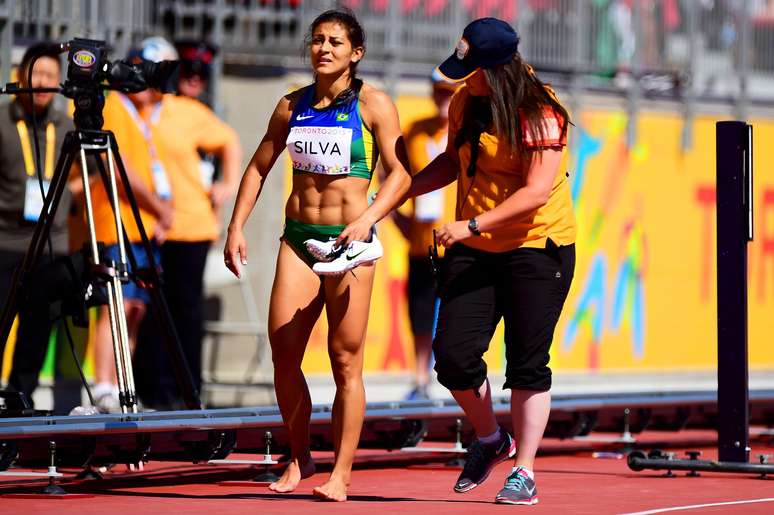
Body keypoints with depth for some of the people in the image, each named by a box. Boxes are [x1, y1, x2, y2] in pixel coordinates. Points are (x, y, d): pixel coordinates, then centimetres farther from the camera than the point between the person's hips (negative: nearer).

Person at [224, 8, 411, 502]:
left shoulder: (373, 104, -3)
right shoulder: (292, 105, 10)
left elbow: (400, 174, -8)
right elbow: (259, 168, 19)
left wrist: (368, 218, -23)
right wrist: (237, 228, 10)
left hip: (349, 240, -4)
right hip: (298, 236, 4)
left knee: (346, 361, -2)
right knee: (283, 353, -2)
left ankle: (341, 473, 3)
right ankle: (299, 458, 16)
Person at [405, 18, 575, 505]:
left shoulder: (540, 114, -16)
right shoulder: (465, 103, 5)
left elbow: (537, 192, -23)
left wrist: (472, 225, -28)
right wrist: (403, 189, 8)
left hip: (537, 249, -6)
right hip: (474, 251, 6)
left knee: (528, 367, -3)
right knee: (452, 356, -5)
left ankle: (524, 473, 7)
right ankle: (490, 439, 21)